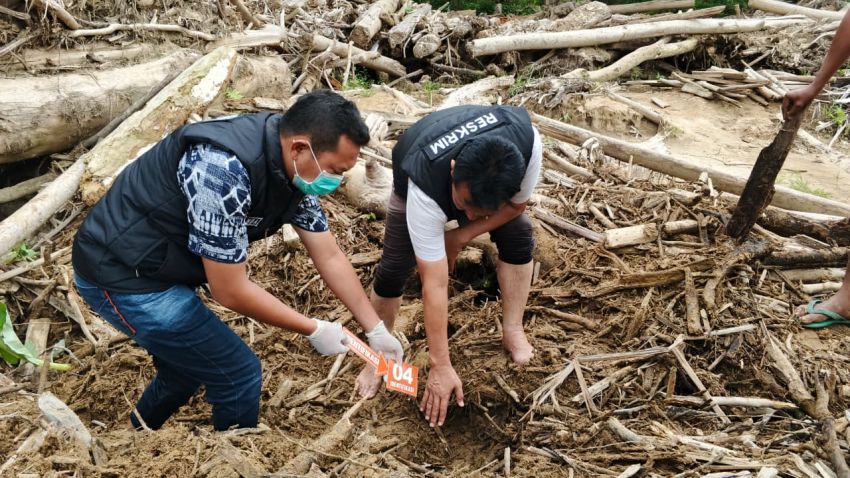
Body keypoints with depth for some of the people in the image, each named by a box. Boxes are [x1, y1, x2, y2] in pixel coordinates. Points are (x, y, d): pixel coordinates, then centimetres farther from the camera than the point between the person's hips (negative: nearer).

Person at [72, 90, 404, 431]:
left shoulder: (294, 169, -6)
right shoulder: (223, 170, -33)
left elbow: (330, 257, 4)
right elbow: (230, 290, -26)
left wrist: (376, 329, 6)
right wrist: (314, 330, -15)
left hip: (151, 265, 9)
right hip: (121, 275, -9)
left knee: (190, 366, 26)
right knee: (238, 374, -4)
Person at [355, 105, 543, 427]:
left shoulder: (528, 142, -42)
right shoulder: (424, 188, -48)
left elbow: (517, 204, -18)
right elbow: (435, 284, -43)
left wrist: (461, 235, -25)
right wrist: (440, 367, -38)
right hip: (418, 178, -3)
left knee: (518, 237, -14)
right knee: (394, 266, -14)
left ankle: (513, 331, 4)